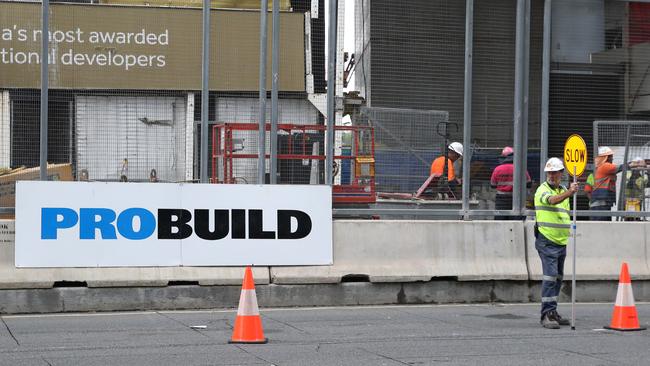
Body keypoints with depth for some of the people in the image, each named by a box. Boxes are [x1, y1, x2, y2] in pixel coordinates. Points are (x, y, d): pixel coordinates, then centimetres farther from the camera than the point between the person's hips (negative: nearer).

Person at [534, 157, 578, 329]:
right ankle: (547, 315, -17)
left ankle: (553, 313, 21)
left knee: (558, 278, 12)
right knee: (550, 276, -16)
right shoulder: (543, 189, -9)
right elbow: (552, 200, -32)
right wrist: (569, 192, -46)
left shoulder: (563, 191, 15)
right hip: (547, 241, -8)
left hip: (561, 242, 8)